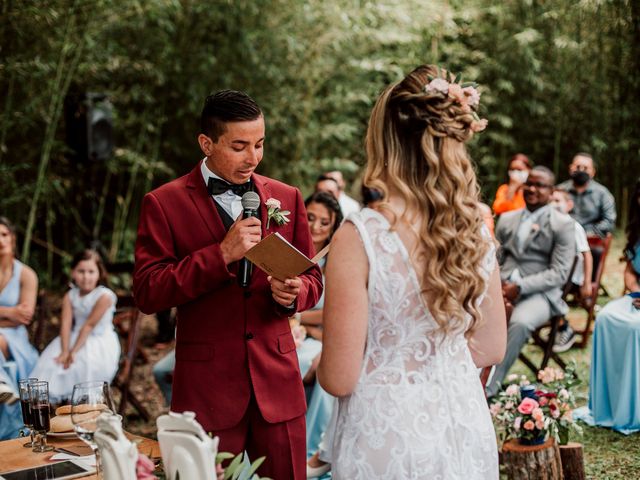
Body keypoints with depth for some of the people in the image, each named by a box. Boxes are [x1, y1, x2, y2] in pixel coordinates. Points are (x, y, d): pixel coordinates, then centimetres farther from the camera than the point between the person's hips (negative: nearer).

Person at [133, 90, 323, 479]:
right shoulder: (164, 204, -3)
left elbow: (313, 278, 13)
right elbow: (147, 293, -10)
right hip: (207, 384, -3)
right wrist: (222, 254, -18)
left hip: (278, 380, 3)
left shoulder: (286, 198, 8)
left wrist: (294, 293, -10)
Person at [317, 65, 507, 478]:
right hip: (467, 428, 5)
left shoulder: (360, 238, -20)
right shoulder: (475, 232, -5)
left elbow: (339, 378, -16)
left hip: (389, 437, -4)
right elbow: (491, 349, 7)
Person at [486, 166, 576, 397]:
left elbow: (559, 273, -6)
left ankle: (489, 387, -26)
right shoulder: (507, 218, 19)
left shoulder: (563, 224, 3)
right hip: (503, 287, 4)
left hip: (539, 292, -4)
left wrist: (520, 287, -17)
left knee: (520, 322, -37)